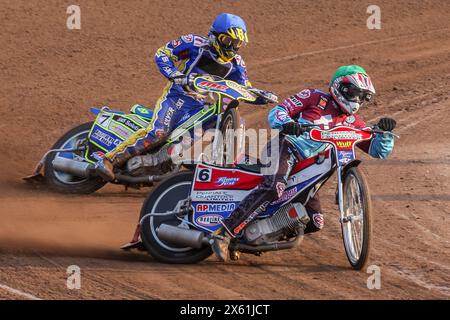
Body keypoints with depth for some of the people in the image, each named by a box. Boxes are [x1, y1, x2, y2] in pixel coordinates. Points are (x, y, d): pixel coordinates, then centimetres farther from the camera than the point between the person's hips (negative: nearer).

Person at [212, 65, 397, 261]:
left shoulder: (352, 122, 17)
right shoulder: (315, 98, 4)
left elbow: (377, 150, 14)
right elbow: (276, 112, -1)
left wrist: (385, 131, -7)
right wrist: (287, 123, -24)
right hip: (287, 147, -7)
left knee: (315, 222, 2)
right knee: (274, 186, -37)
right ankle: (224, 234, -43)